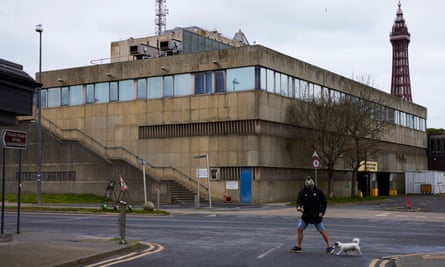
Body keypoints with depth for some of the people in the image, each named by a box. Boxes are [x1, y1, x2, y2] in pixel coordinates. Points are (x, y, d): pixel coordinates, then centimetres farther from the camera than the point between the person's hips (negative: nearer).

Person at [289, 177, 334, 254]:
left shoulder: (318, 192, -8)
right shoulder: (302, 192, -5)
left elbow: (324, 203, 0)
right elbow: (299, 200, -14)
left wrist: (322, 212, -13)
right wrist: (299, 207, -37)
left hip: (317, 216, -3)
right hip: (306, 215, 3)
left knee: (322, 230, -1)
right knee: (299, 228, 1)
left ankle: (329, 247, 6)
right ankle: (298, 247, 12)